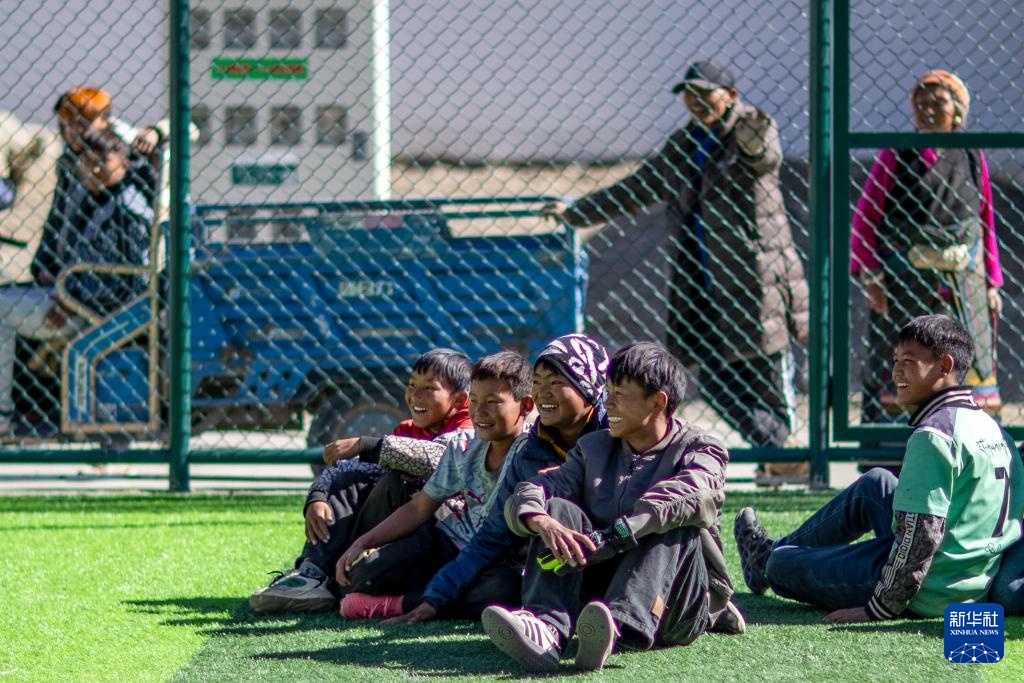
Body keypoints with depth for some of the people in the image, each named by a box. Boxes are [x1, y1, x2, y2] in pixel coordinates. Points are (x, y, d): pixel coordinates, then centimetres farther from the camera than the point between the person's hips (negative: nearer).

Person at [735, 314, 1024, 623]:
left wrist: (879, 608, -19)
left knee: (781, 564, 10)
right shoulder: (991, 428, 7)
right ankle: (773, 550, 43)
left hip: (925, 595, -9)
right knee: (876, 484, 29)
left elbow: (921, 536, -26)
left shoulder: (933, 436, -22)